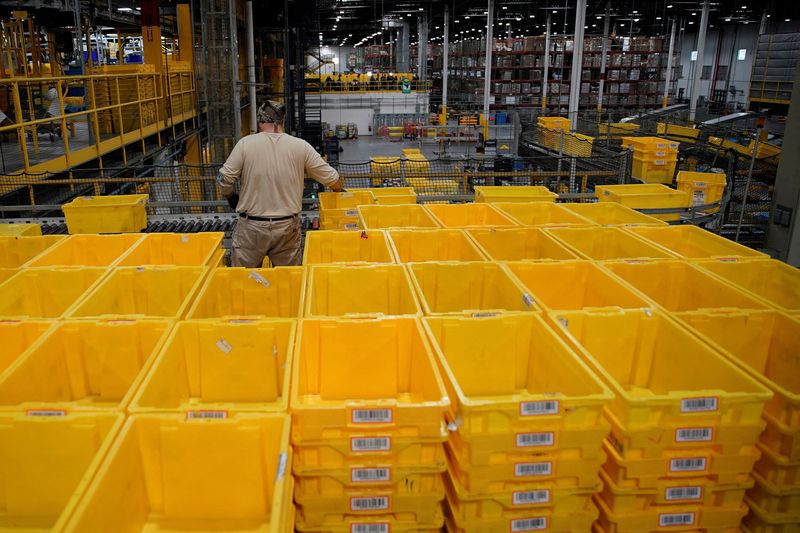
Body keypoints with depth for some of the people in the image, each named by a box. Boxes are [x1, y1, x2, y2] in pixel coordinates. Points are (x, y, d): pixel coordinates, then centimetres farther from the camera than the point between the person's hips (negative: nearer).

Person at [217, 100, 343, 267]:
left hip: (251, 228, -1)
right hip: (287, 227, 1)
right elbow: (331, 178, 5)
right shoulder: (300, 146, -2)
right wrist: (338, 189, 27)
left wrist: (231, 197, 18)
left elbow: (224, 179, -4)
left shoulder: (245, 144, -5)